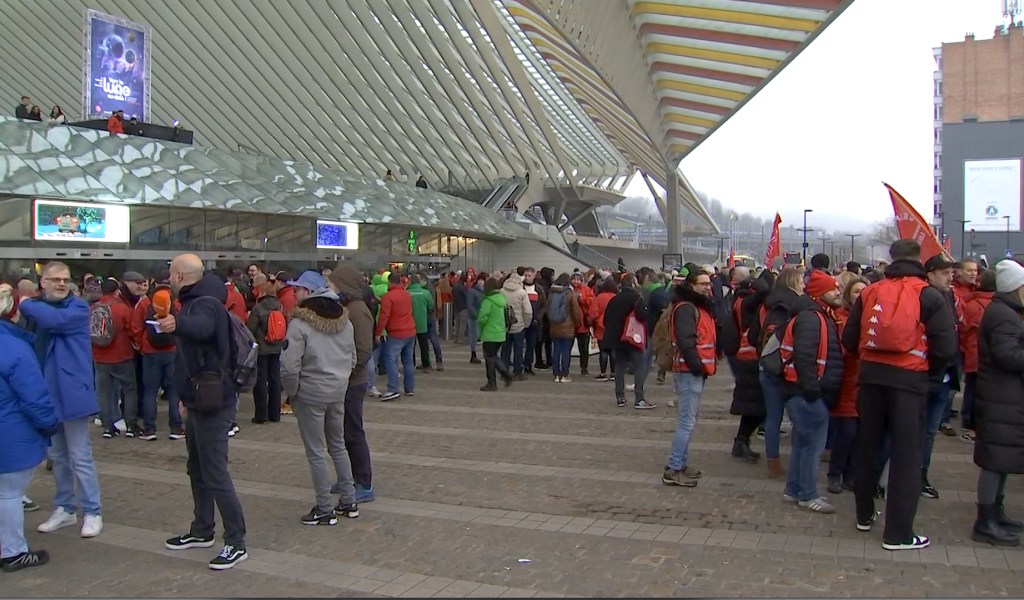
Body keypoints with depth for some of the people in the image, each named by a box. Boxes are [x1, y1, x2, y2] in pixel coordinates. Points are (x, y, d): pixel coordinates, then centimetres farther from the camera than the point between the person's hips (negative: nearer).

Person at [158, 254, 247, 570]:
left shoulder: (206, 304, -19)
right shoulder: (194, 303, 15)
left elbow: (201, 327, -45)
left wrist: (177, 323, -66)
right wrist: (186, 395, 26)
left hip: (213, 402, -11)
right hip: (199, 400, 11)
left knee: (215, 474, -6)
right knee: (197, 469, 19)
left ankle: (236, 543, 3)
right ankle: (202, 530, 33)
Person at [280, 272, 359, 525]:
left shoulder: (299, 324, -17)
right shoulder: (343, 321, 4)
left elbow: (289, 366, -21)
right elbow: (352, 358, 9)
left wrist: (292, 391, -6)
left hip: (310, 395, -7)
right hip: (337, 393, 7)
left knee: (316, 452, 4)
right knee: (338, 446, 19)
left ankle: (324, 509, 12)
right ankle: (349, 502, 25)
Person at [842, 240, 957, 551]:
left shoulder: (870, 292, 3)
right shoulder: (929, 295, -6)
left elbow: (849, 339, 5)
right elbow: (946, 347, -11)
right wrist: (928, 363, 9)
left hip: (871, 376, 4)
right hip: (909, 379, -4)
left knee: (868, 445, 16)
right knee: (906, 454, 4)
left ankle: (864, 514, 29)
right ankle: (898, 532, 7)